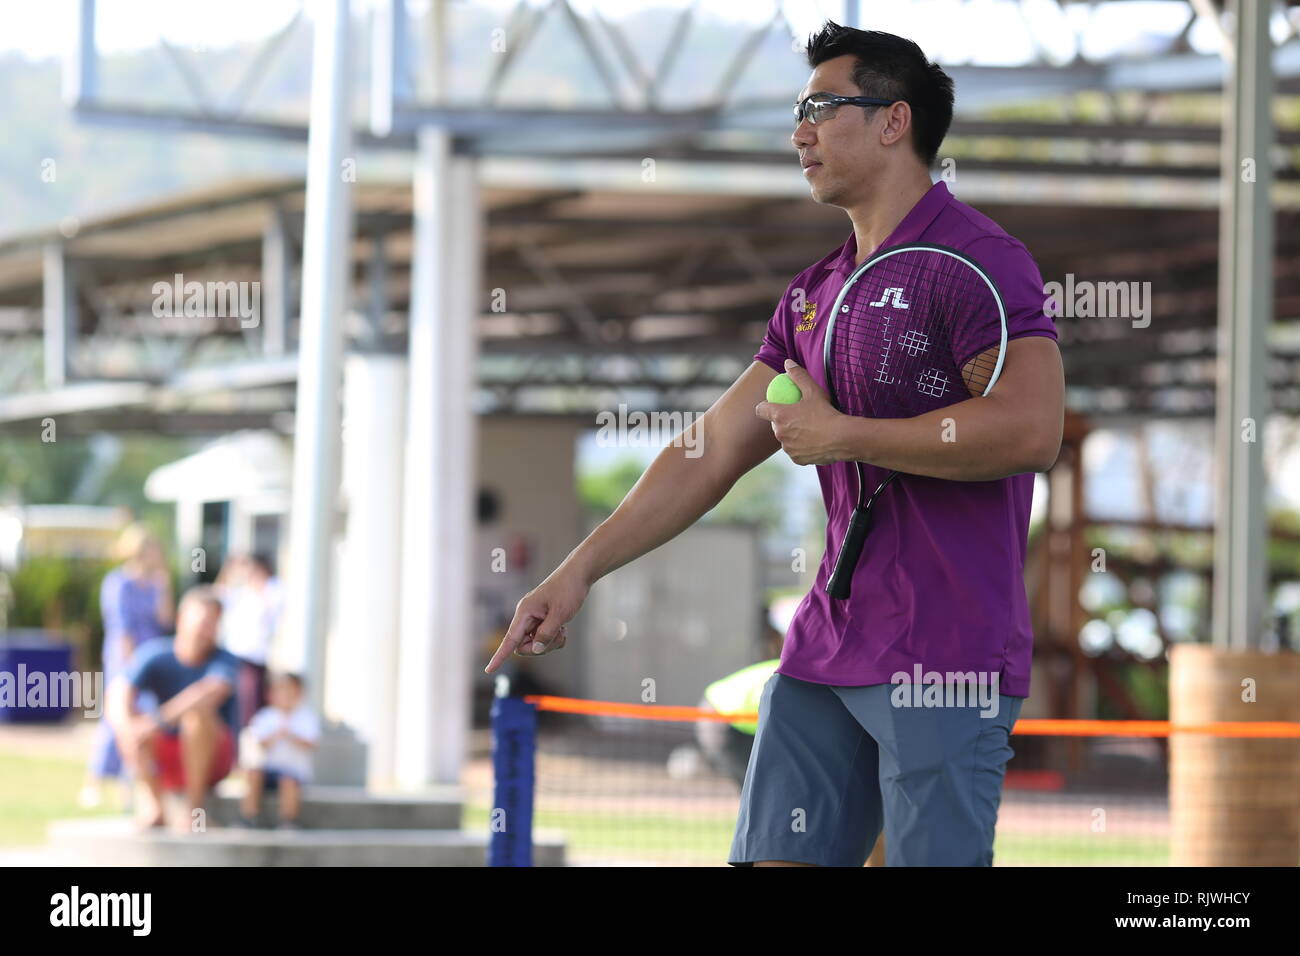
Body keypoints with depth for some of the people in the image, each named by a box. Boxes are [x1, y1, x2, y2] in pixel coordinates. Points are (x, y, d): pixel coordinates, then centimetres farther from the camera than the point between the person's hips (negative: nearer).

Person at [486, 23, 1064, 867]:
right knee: (776, 856, 5)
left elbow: (1032, 428, -22)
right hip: (825, 648, 8)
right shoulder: (814, 292, 18)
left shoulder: (979, 259, -8)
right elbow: (713, 450, 18)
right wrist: (580, 570, 10)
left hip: (949, 654, -8)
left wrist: (842, 435, -14)